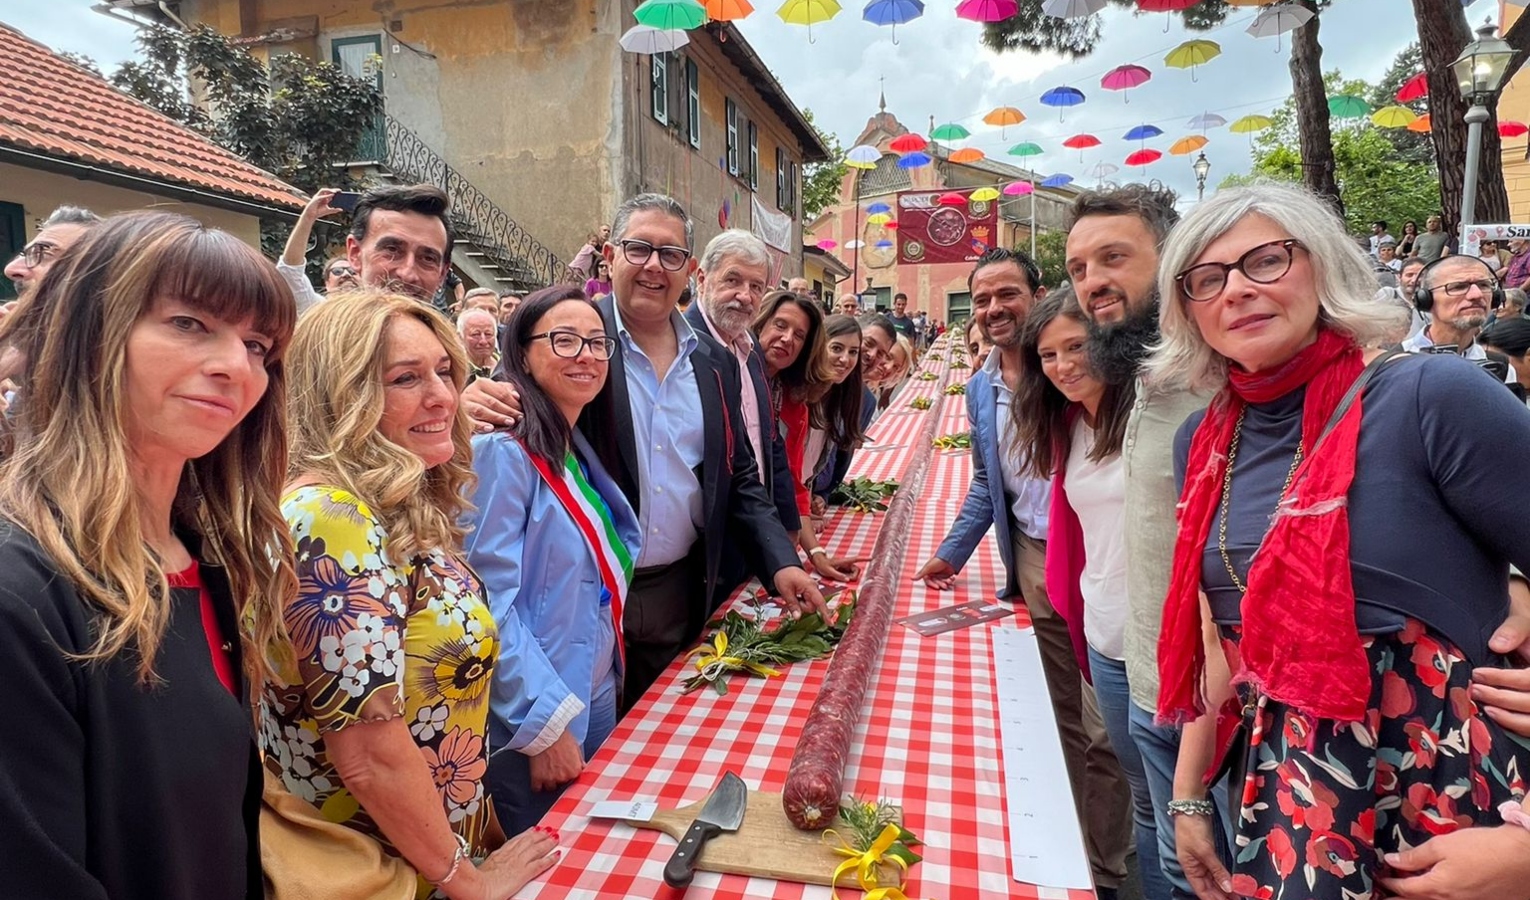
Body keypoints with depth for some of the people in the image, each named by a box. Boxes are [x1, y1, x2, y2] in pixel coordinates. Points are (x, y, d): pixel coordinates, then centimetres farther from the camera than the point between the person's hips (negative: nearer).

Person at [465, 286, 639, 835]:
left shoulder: (575, 455, 7)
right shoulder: (502, 452, -20)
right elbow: (490, 603, -24)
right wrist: (547, 725, -22)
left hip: (598, 701, 8)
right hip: (529, 724, -8)